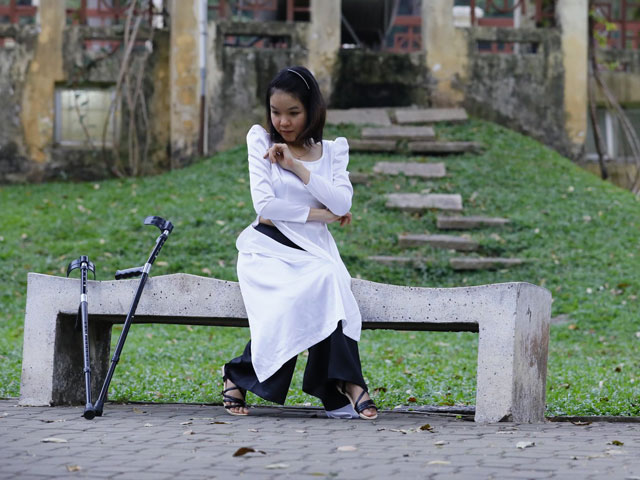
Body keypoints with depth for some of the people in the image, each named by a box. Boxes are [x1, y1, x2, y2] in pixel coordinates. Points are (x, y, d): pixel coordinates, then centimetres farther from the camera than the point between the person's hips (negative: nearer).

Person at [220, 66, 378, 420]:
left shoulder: (333, 150, 14)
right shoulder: (260, 139, 9)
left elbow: (342, 204, -5)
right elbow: (264, 205, -4)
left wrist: (296, 166, -8)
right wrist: (321, 214, -3)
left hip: (314, 251, 2)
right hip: (268, 247, -2)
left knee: (328, 283, -35)